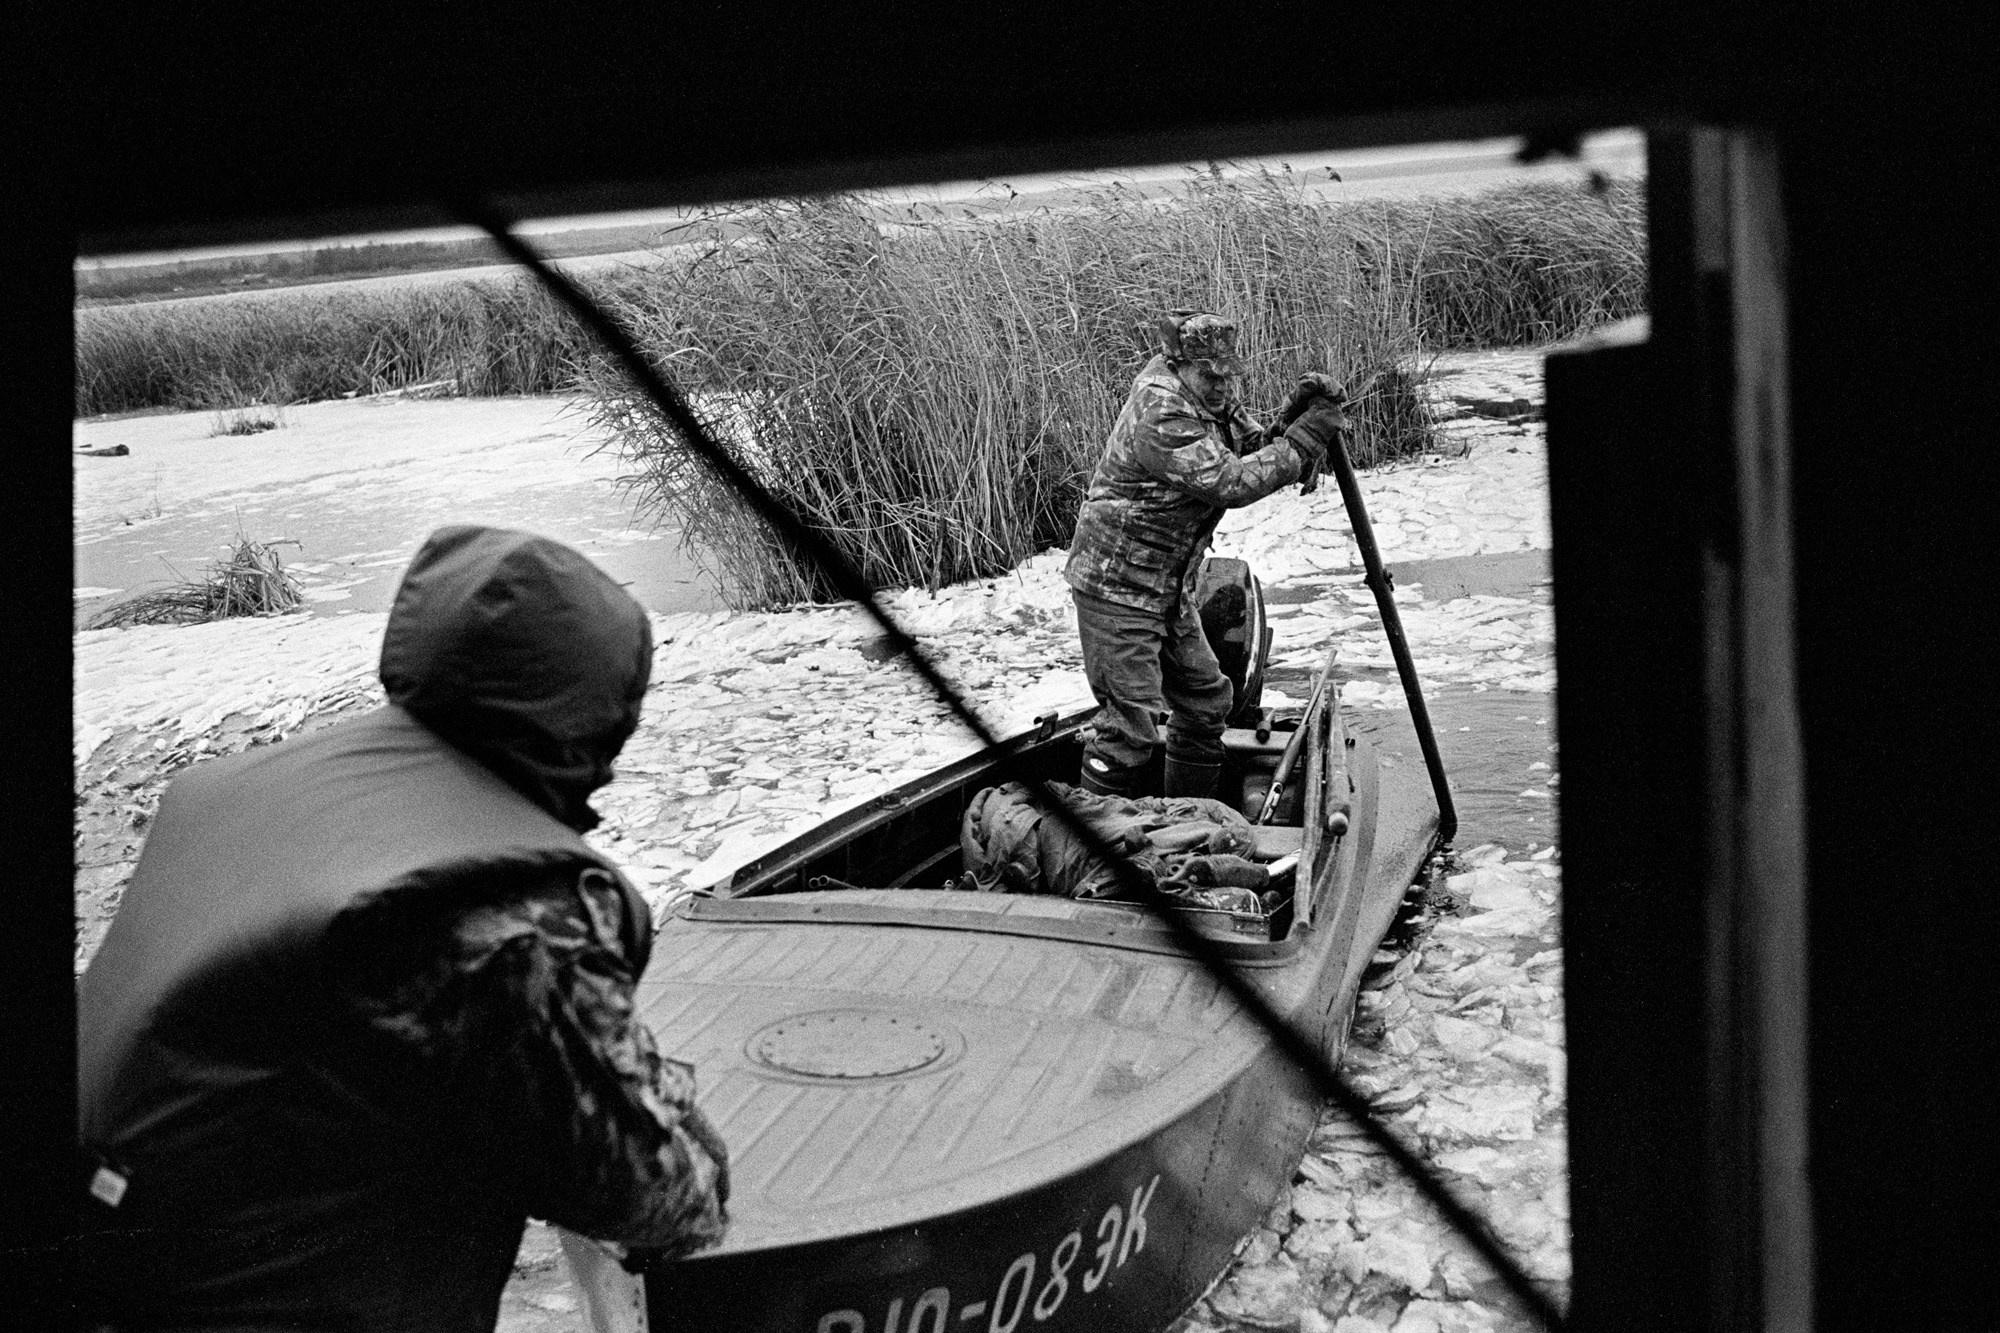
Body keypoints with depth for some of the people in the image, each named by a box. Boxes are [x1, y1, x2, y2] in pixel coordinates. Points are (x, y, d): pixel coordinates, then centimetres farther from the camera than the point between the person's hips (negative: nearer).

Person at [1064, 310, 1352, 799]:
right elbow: (1232, 483, -28)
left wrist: (1300, 419, -10)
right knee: (1131, 721, -12)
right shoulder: (1160, 413, -24)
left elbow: (1259, 451, 9)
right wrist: (1306, 436, -23)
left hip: (1169, 589, 10)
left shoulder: (1211, 401, 6)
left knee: (1205, 700, 16)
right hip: (1117, 588, -10)